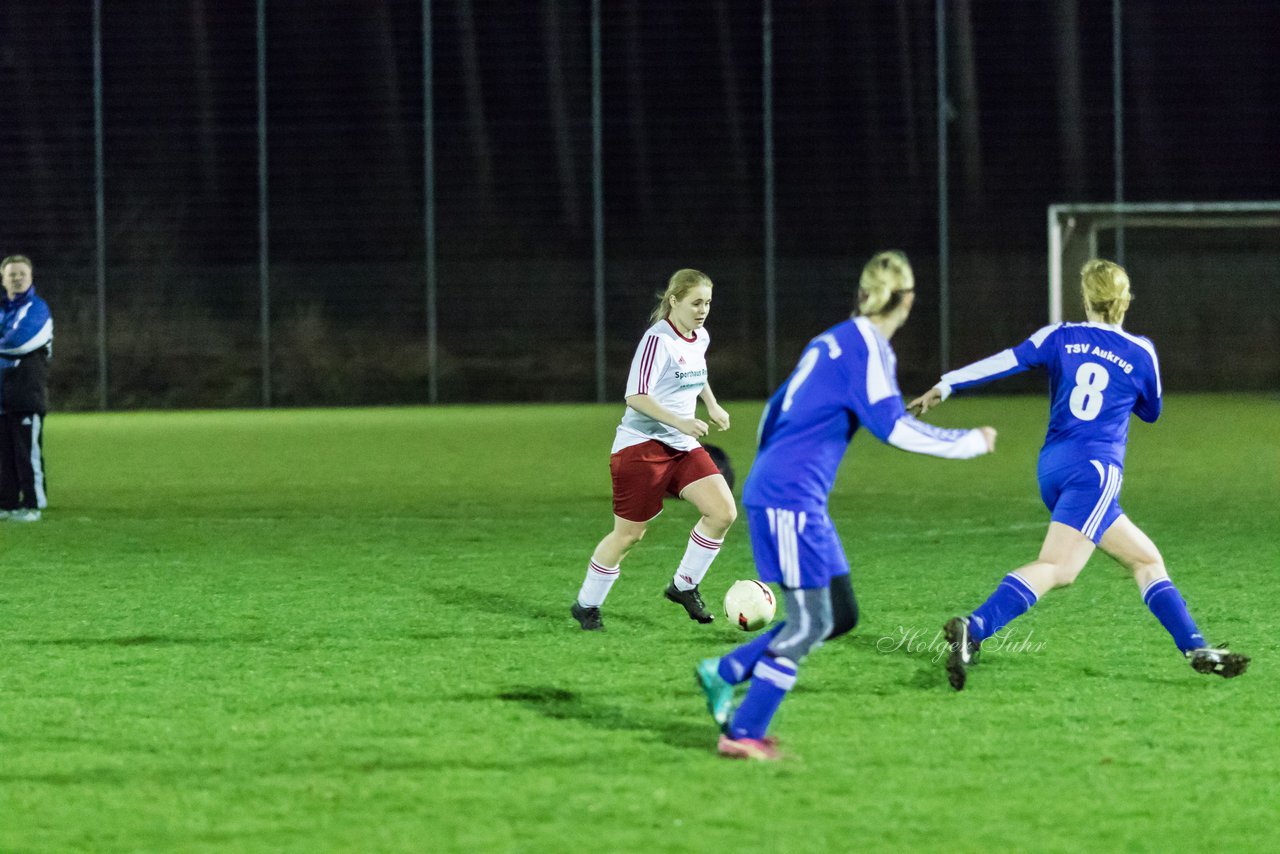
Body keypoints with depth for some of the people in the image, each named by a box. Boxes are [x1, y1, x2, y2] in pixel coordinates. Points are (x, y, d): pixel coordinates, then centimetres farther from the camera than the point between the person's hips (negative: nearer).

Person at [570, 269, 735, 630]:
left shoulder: (700, 339, 9)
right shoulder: (658, 340, -17)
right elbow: (636, 396, -24)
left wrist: (712, 405, 17)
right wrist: (679, 422, -33)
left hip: (683, 447, 7)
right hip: (641, 446, -7)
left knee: (723, 512, -10)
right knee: (628, 534, -1)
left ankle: (684, 586, 8)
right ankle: (586, 605, 19)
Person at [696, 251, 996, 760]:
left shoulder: (836, 341, 16)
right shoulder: (866, 348, -12)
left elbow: (777, 409, 24)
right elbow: (893, 426, -20)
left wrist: (767, 475, 34)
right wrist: (969, 443, -10)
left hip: (781, 493, 9)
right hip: (789, 499, -9)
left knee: (840, 615, 10)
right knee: (809, 622, -7)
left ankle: (724, 674, 15)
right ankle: (743, 734, -2)